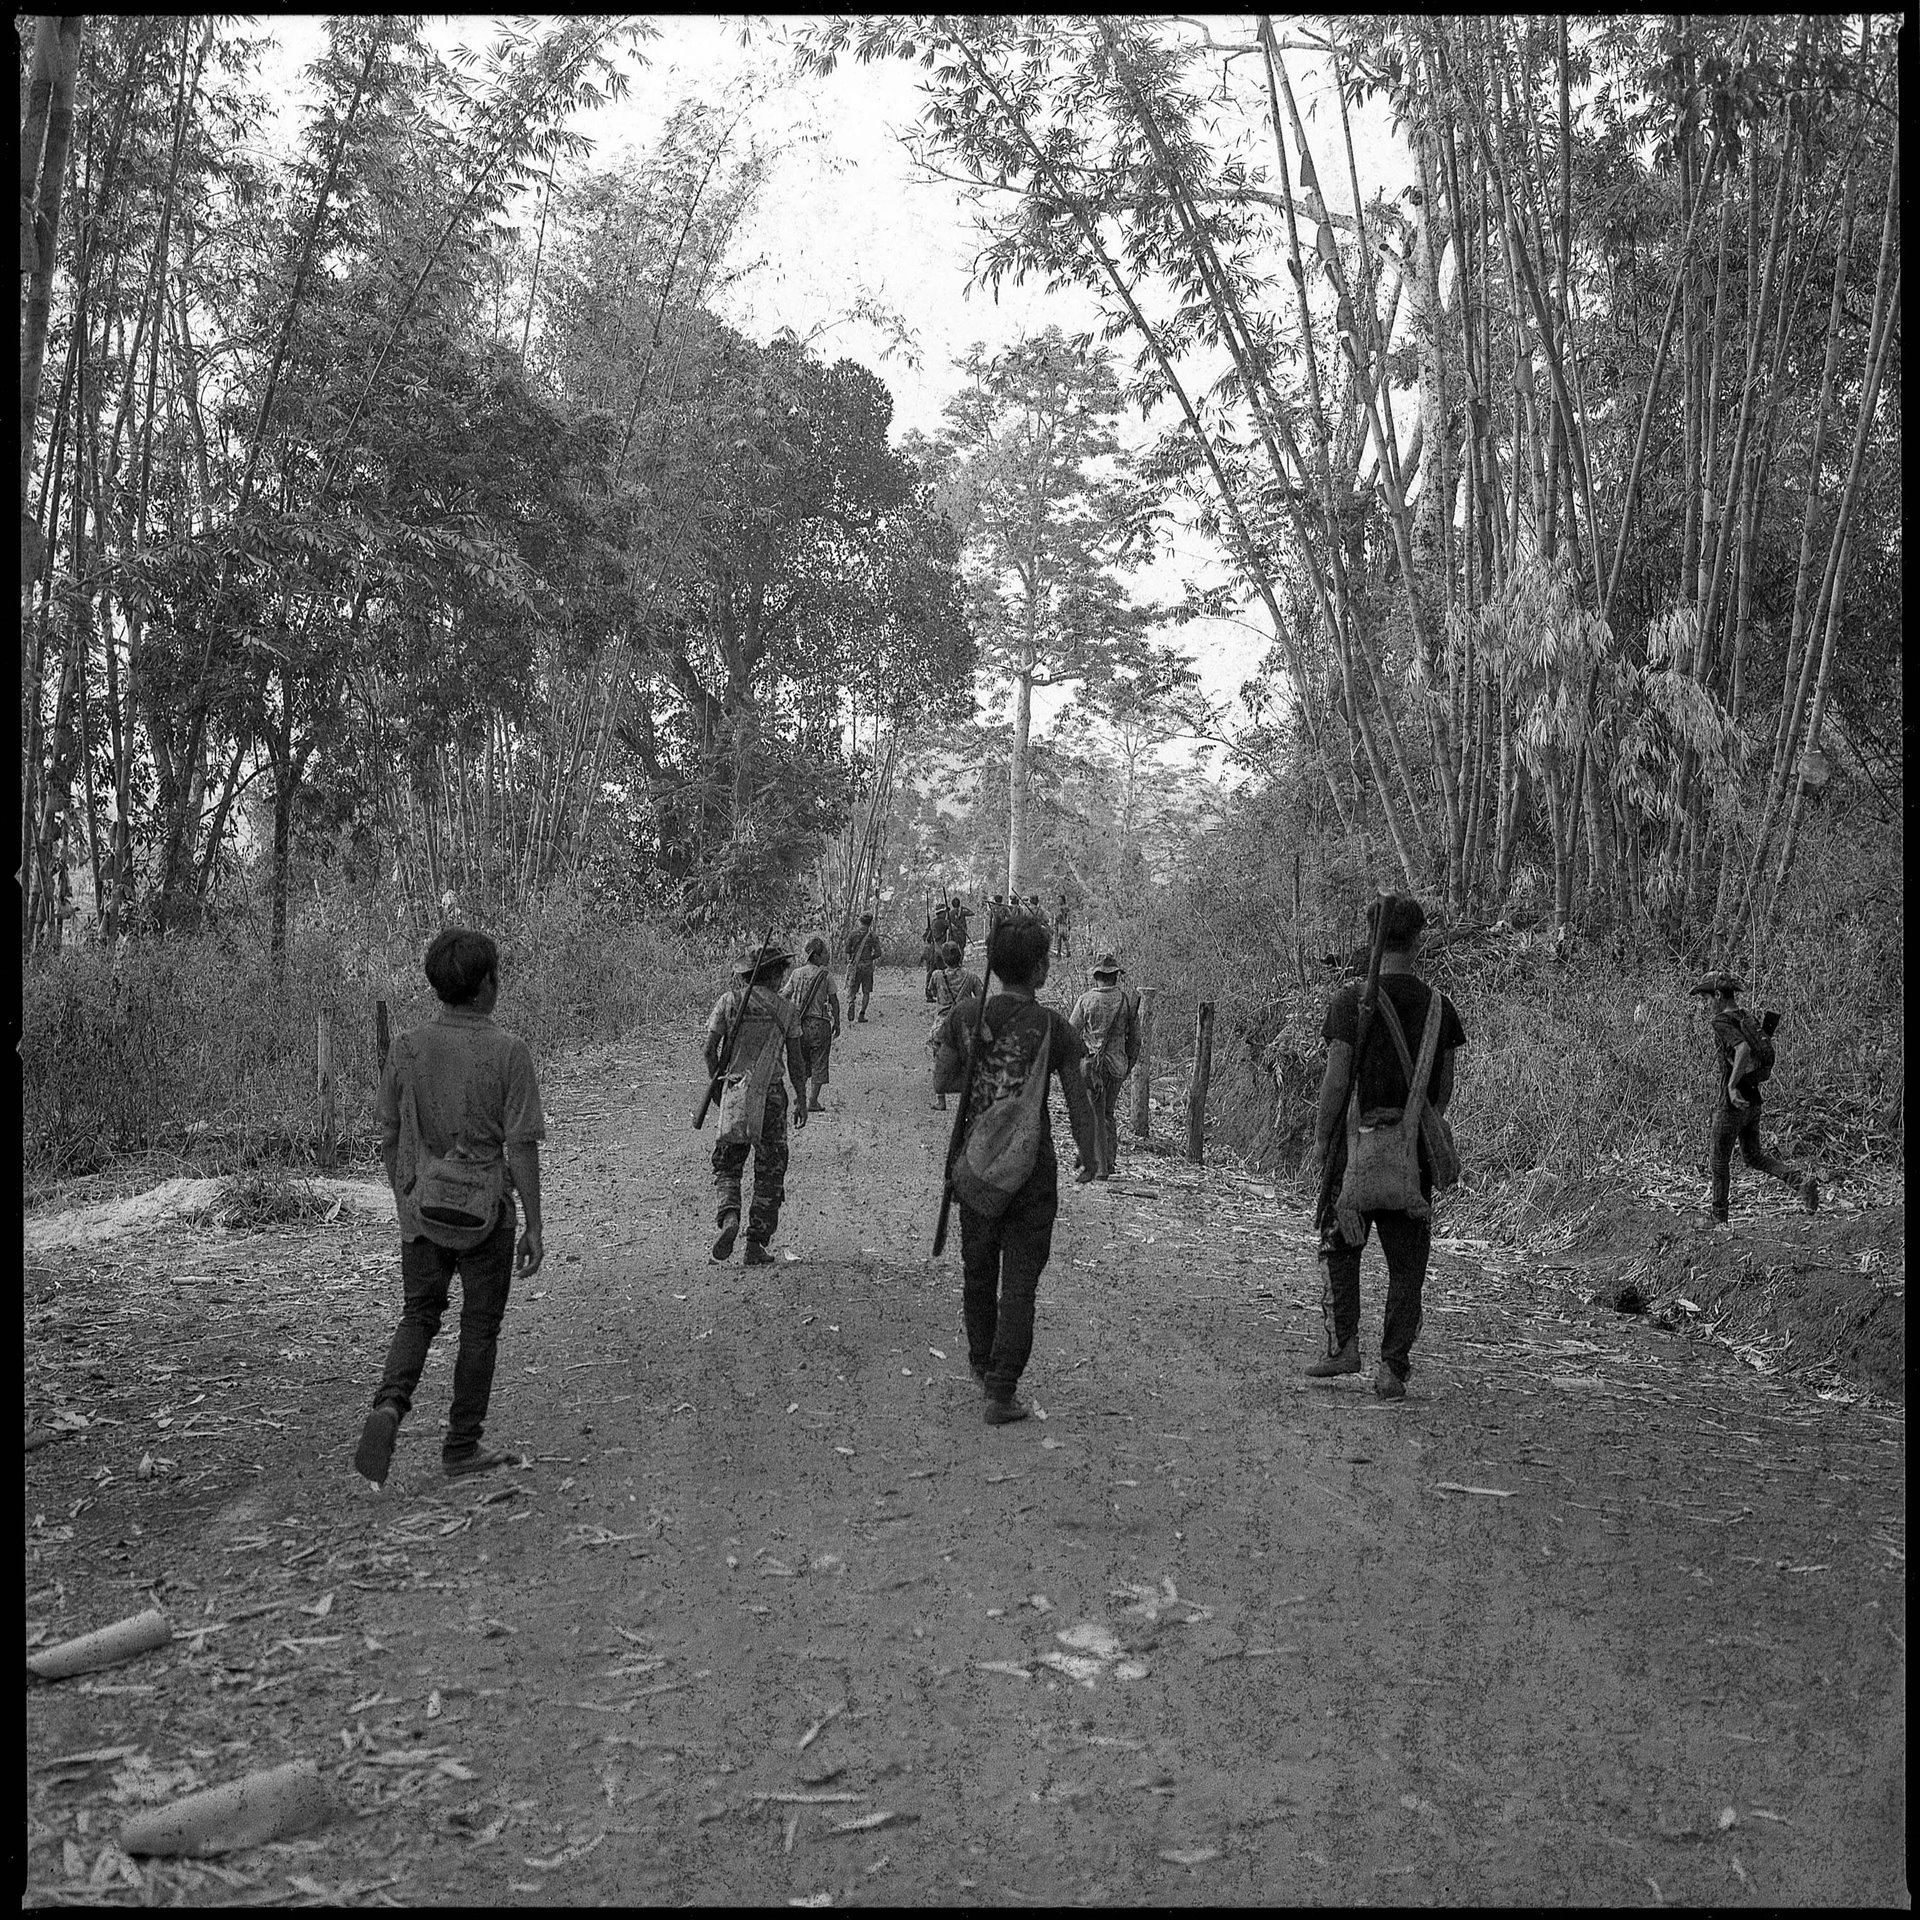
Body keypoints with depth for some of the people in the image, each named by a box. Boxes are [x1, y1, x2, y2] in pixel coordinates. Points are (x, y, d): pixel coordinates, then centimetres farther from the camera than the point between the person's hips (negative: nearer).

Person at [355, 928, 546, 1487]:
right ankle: (462, 1449, 17)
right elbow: (522, 1146, -12)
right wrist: (534, 1226, -5)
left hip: (420, 1211, 3)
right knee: (479, 1328, 10)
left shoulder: (407, 1048, -1)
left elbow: (389, 1140, 6)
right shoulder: (508, 1051, -12)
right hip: (486, 1211, -3)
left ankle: (389, 1405, -8)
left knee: (418, 1315, 17)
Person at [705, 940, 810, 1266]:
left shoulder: (729, 1000, 2)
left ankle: (728, 1217, -17)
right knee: (769, 1173, 7)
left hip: (736, 1093, 1)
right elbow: (796, 1060, 3)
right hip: (772, 1095, -1)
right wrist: (802, 1099, 12)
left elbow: (710, 1048, -2)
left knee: (726, 1166, 11)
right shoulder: (786, 1009, 2)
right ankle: (756, 1245, 4)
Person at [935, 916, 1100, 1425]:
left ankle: (982, 1365, 38)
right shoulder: (1053, 1027, -9)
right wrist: (1089, 1157, 10)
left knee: (978, 1271, 20)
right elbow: (1078, 1103, -4)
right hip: (1033, 1171, -3)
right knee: (1020, 1281, 3)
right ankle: (1002, 1393, 0)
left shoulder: (965, 1015, -3)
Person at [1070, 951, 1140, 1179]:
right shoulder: (1127, 1000, 2)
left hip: (1091, 1064, -3)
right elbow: (1135, 1037, 7)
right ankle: (1109, 1162, 19)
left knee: (1095, 1116, 1)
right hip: (1117, 1064, 3)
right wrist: (1129, 1065, 18)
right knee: (1109, 1113, 18)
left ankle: (1100, 1167, -1)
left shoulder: (1086, 1000, -5)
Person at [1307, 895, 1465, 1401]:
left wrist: (1321, 1137, -1)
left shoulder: (1352, 1000, -8)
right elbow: (1444, 1089, 7)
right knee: (1406, 1263, 7)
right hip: (1414, 1151, 2)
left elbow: (1337, 1080, -11)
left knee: (1341, 1246, 17)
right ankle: (1393, 1369, 6)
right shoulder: (1439, 1005, 2)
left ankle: (1343, 1344, 11)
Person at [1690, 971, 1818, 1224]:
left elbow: (1743, 1049, -32)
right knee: (1754, 1157, 18)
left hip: (1732, 1101, -8)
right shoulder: (1748, 1018, 10)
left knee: (1719, 1160, 6)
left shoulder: (1722, 1022, -15)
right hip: (1753, 1099, 8)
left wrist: (1732, 1085, -28)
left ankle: (1719, 1219, 15)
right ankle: (1802, 1181, 0)